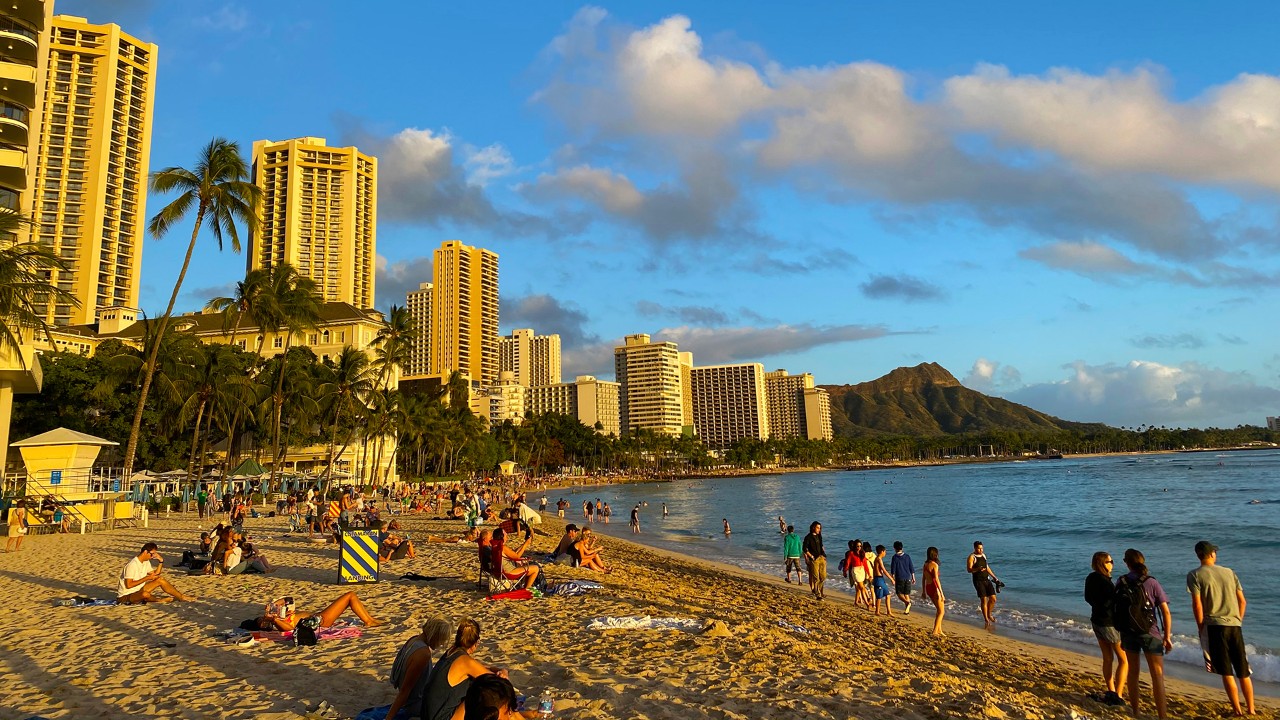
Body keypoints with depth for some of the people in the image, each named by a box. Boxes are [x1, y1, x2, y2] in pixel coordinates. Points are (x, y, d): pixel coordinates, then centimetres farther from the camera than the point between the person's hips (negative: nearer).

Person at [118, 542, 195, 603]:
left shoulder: (146, 562, 5)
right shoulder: (132, 565, -23)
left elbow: (155, 574, 13)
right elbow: (128, 585, -25)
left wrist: (161, 561, 0)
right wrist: (147, 578, -23)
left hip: (138, 591, 9)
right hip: (126, 596, -9)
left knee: (160, 579, 0)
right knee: (145, 594, -40)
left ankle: (182, 597, 3)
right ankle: (159, 600, -6)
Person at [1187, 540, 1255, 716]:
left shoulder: (1194, 575, -4)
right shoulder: (1229, 572, 9)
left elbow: (1197, 605, -10)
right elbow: (1242, 601, 10)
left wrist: (1201, 629, 1)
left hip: (1214, 626, -4)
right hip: (1235, 625, 4)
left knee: (1226, 672, 1)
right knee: (1243, 671, 14)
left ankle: (1238, 710, 2)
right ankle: (1251, 709, 21)